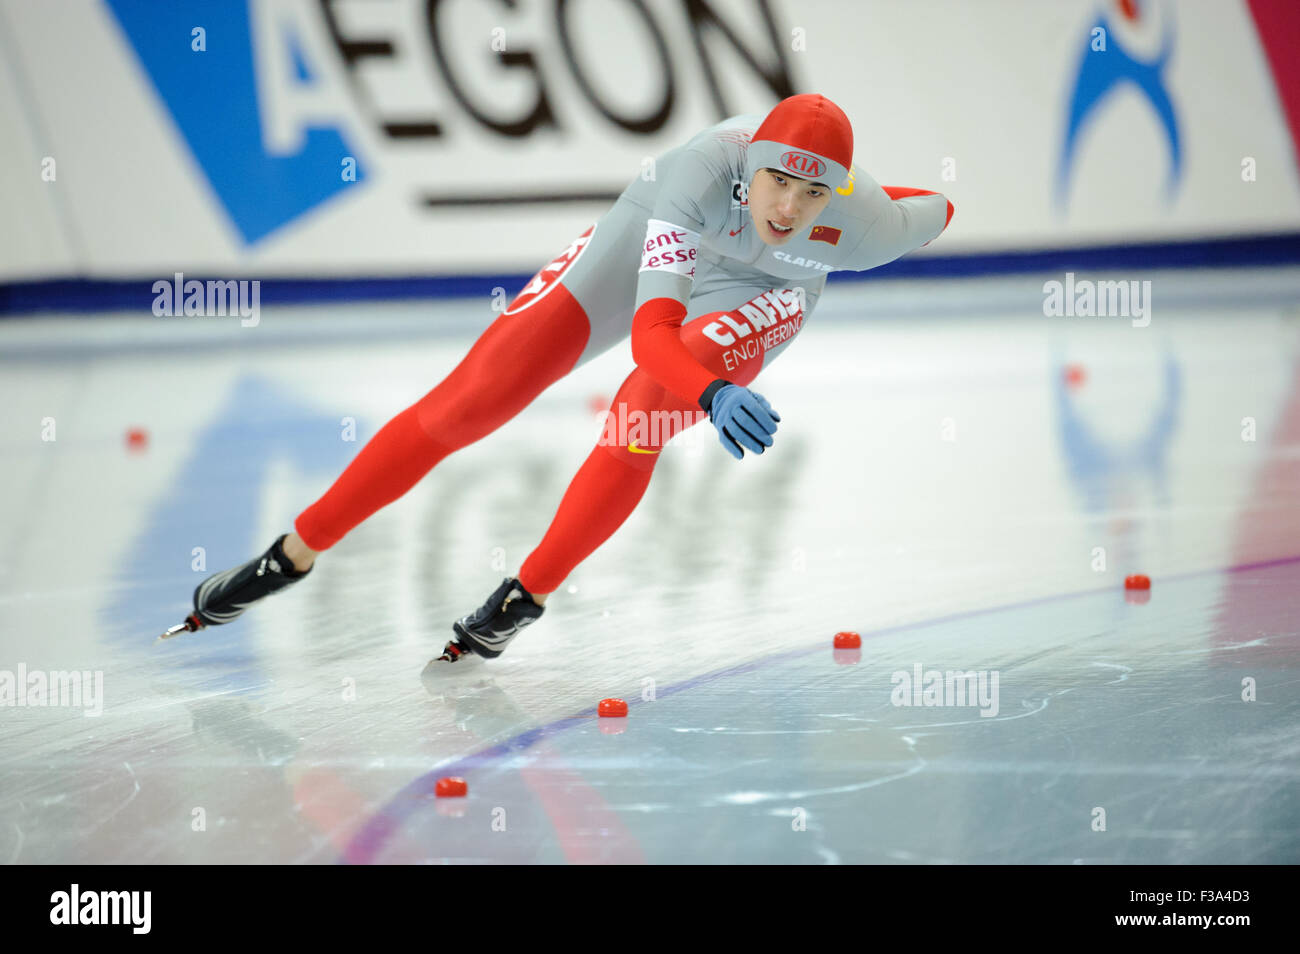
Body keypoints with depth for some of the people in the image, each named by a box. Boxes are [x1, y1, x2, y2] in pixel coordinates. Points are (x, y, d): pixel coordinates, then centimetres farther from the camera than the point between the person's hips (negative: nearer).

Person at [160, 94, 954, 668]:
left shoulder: (865, 224, -36)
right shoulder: (706, 169, -42)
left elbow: (935, 212, -11)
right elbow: (651, 330, -49)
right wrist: (714, 396, -67)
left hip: (753, 293, 1)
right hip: (655, 237, -1)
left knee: (645, 408, -29)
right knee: (471, 399, -6)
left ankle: (526, 597, -11)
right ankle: (291, 558, 6)